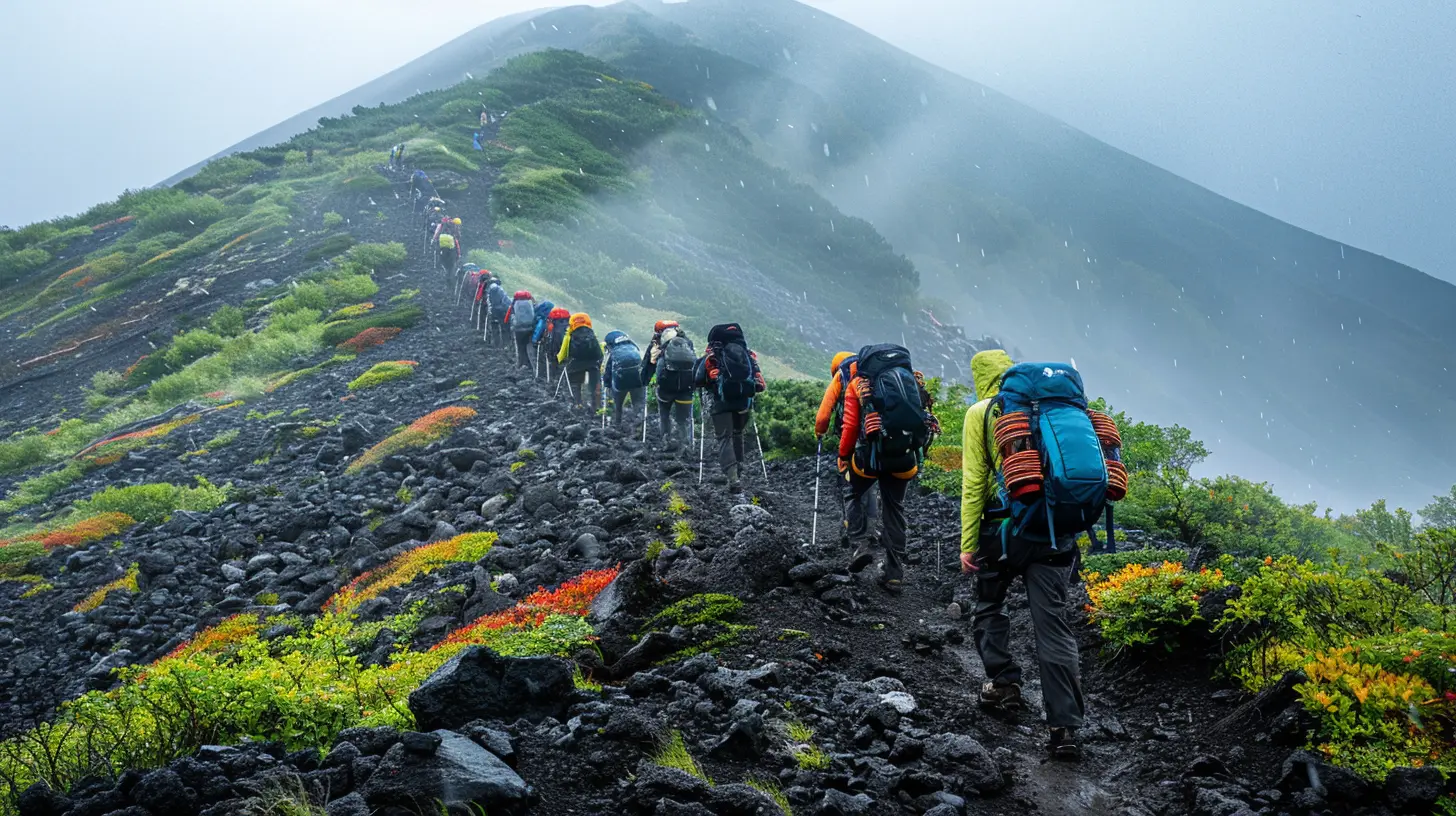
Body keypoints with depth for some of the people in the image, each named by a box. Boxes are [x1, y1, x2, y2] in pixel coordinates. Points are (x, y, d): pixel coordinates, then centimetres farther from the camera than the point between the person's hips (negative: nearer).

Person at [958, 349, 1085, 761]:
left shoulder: (981, 412, 1)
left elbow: (973, 480, -3)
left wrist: (968, 542, -1)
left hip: (1004, 526, -3)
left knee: (989, 608, 23)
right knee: (1053, 626, 1)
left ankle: (1005, 684, 21)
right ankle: (1066, 727, -3)